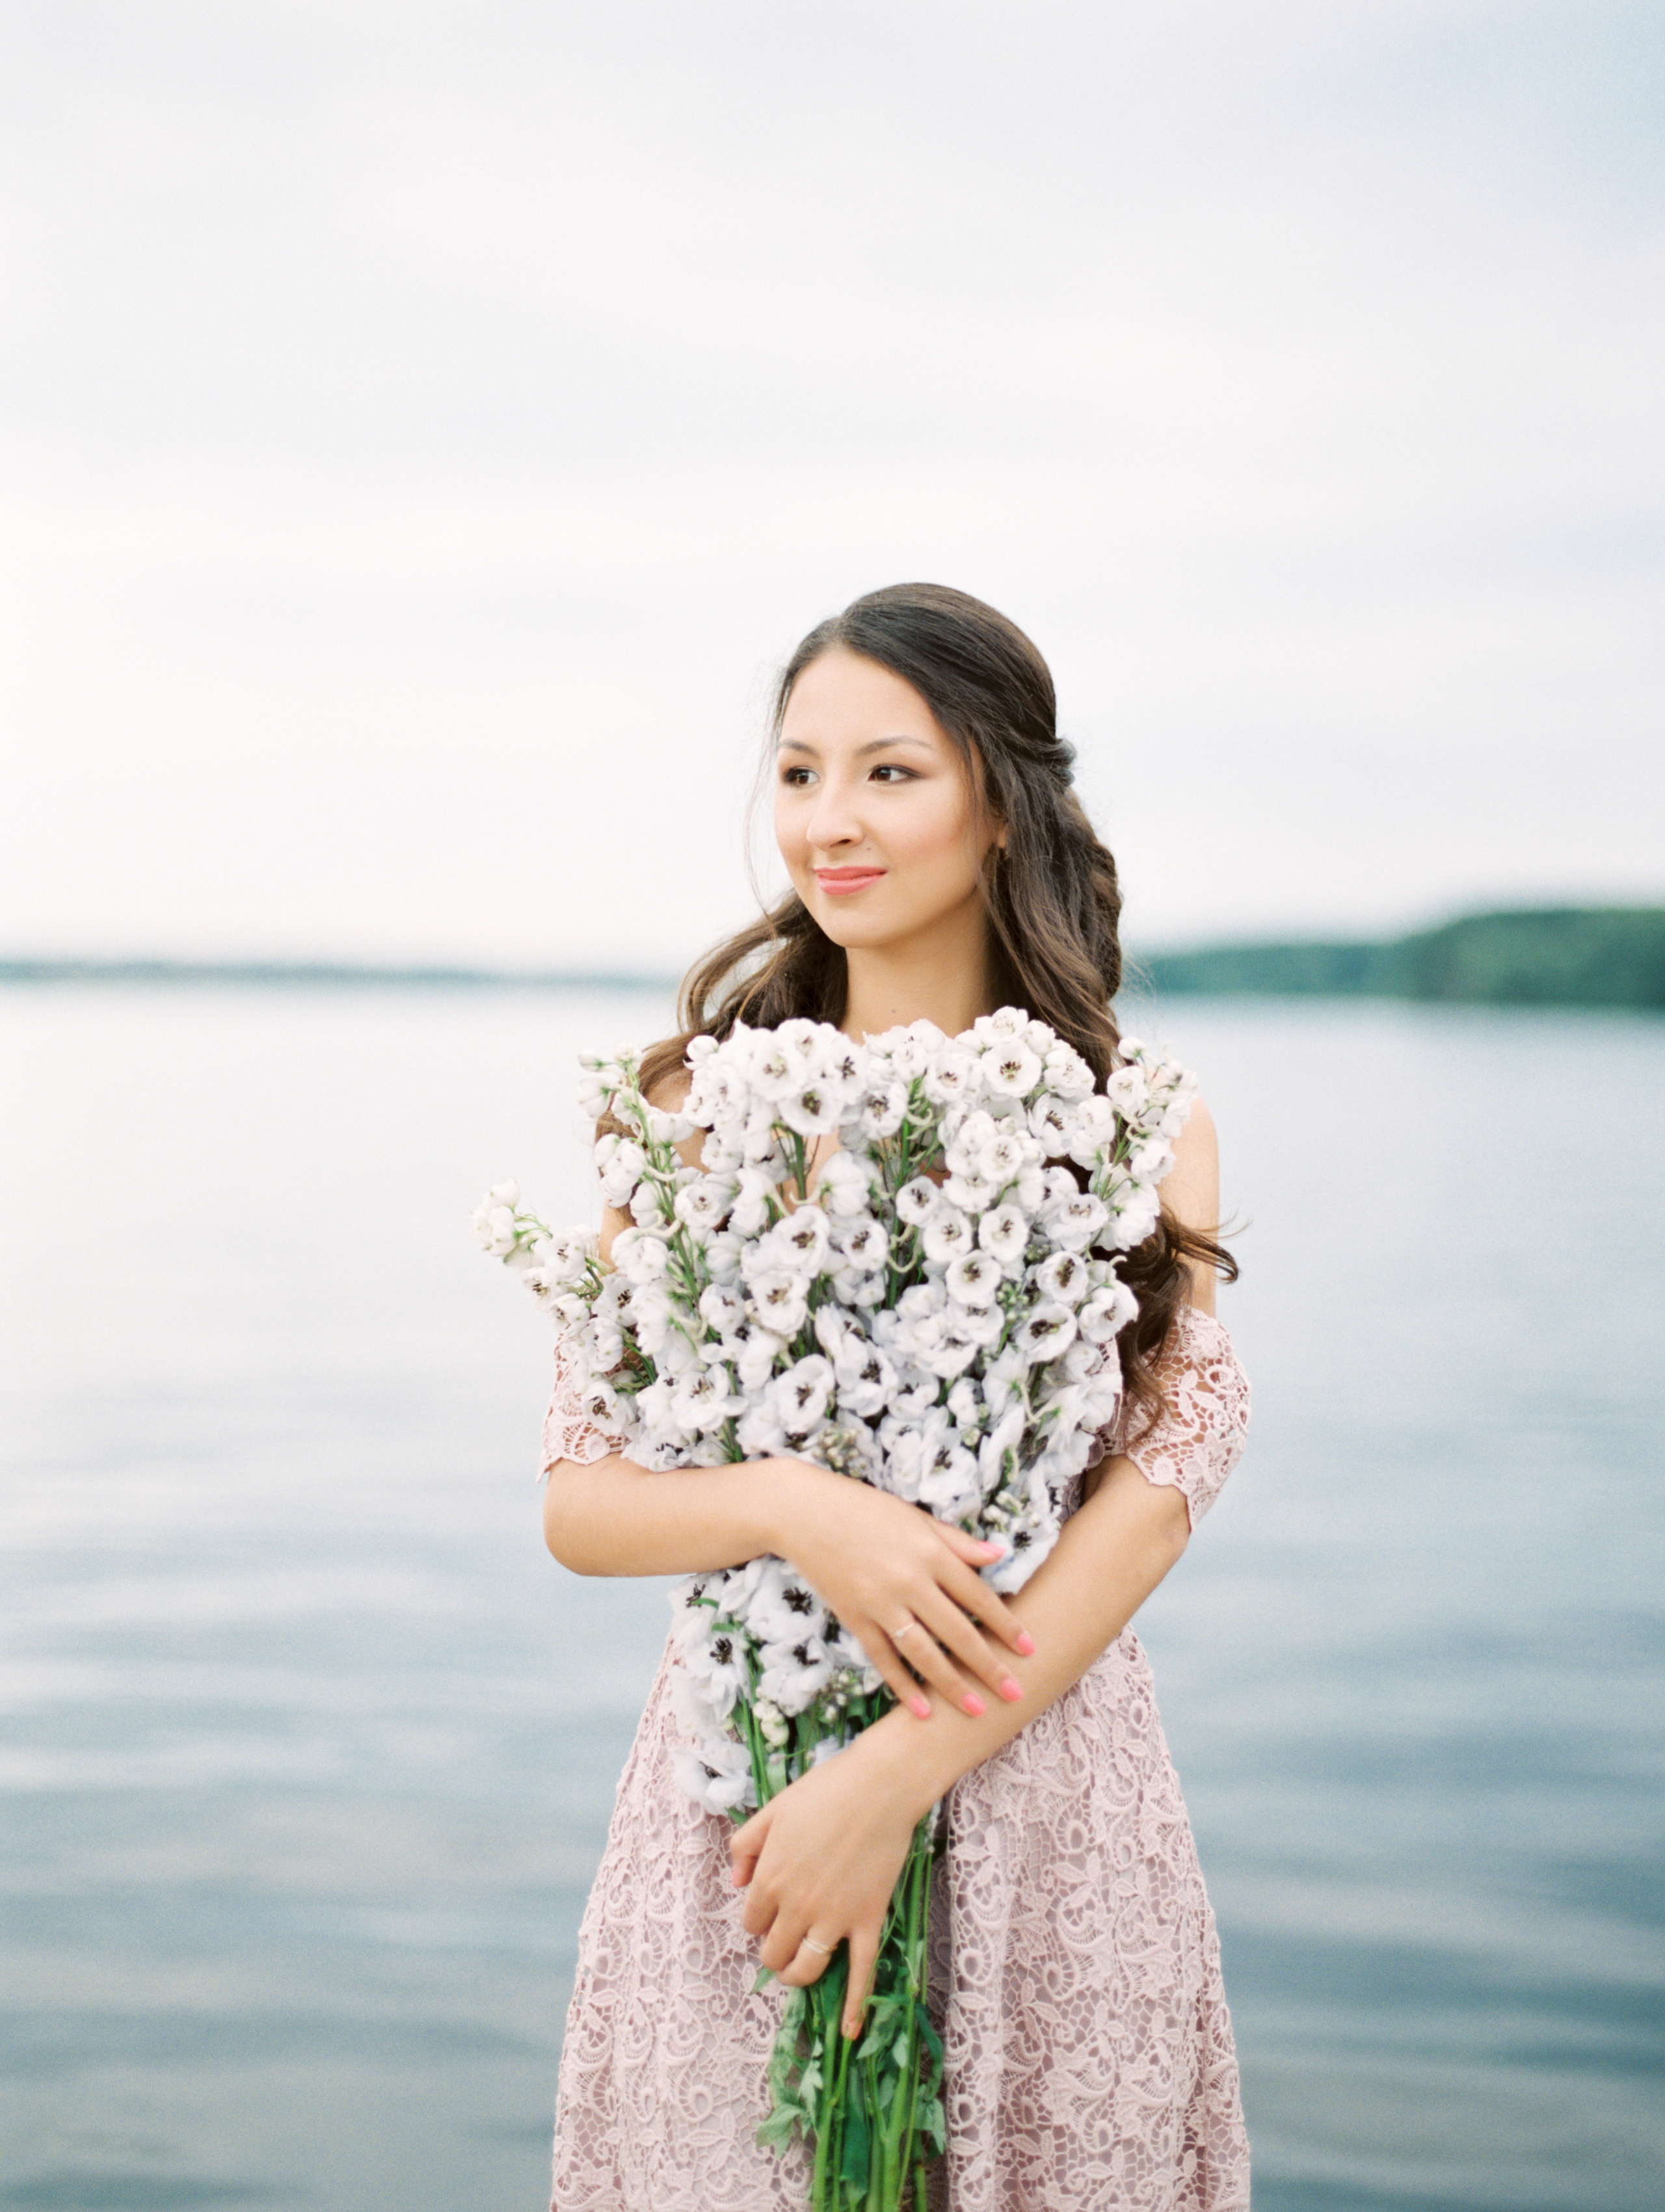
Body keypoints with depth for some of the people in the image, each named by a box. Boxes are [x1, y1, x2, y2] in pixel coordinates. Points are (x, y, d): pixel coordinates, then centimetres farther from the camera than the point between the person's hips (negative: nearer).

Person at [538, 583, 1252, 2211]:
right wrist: (787, 1501, -22)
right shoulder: (699, 1110, 1)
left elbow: (1160, 1488, -8)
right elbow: (578, 1506, -1)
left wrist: (893, 1777, -17)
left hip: (1039, 1769, 0)